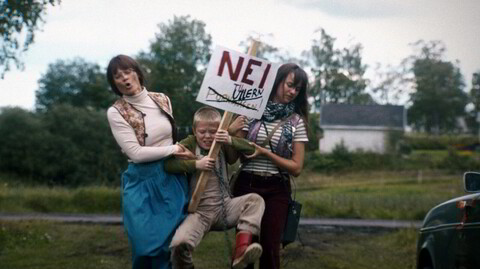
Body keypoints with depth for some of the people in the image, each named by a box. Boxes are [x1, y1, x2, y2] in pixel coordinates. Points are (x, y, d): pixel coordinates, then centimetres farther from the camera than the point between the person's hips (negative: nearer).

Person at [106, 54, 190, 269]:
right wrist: (172, 150, -12)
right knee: (148, 245, -5)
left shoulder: (162, 100, 4)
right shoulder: (115, 113, -11)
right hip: (143, 183, -4)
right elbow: (136, 153, -16)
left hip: (173, 178, 4)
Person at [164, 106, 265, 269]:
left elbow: (251, 150, -2)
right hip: (201, 211, -3)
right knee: (179, 243, -30)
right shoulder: (189, 145, -1)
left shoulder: (222, 146, 7)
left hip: (225, 207, 4)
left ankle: (241, 251, -28)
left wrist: (231, 141, -18)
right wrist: (196, 164, -23)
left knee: (255, 199, -19)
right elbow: (168, 164, -16)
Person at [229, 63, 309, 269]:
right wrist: (230, 135, -17)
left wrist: (265, 153, -12)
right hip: (246, 185, 0)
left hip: (276, 190, 0)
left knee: (270, 247, 1)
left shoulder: (296, 121, 1)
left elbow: (296, 168, -2)